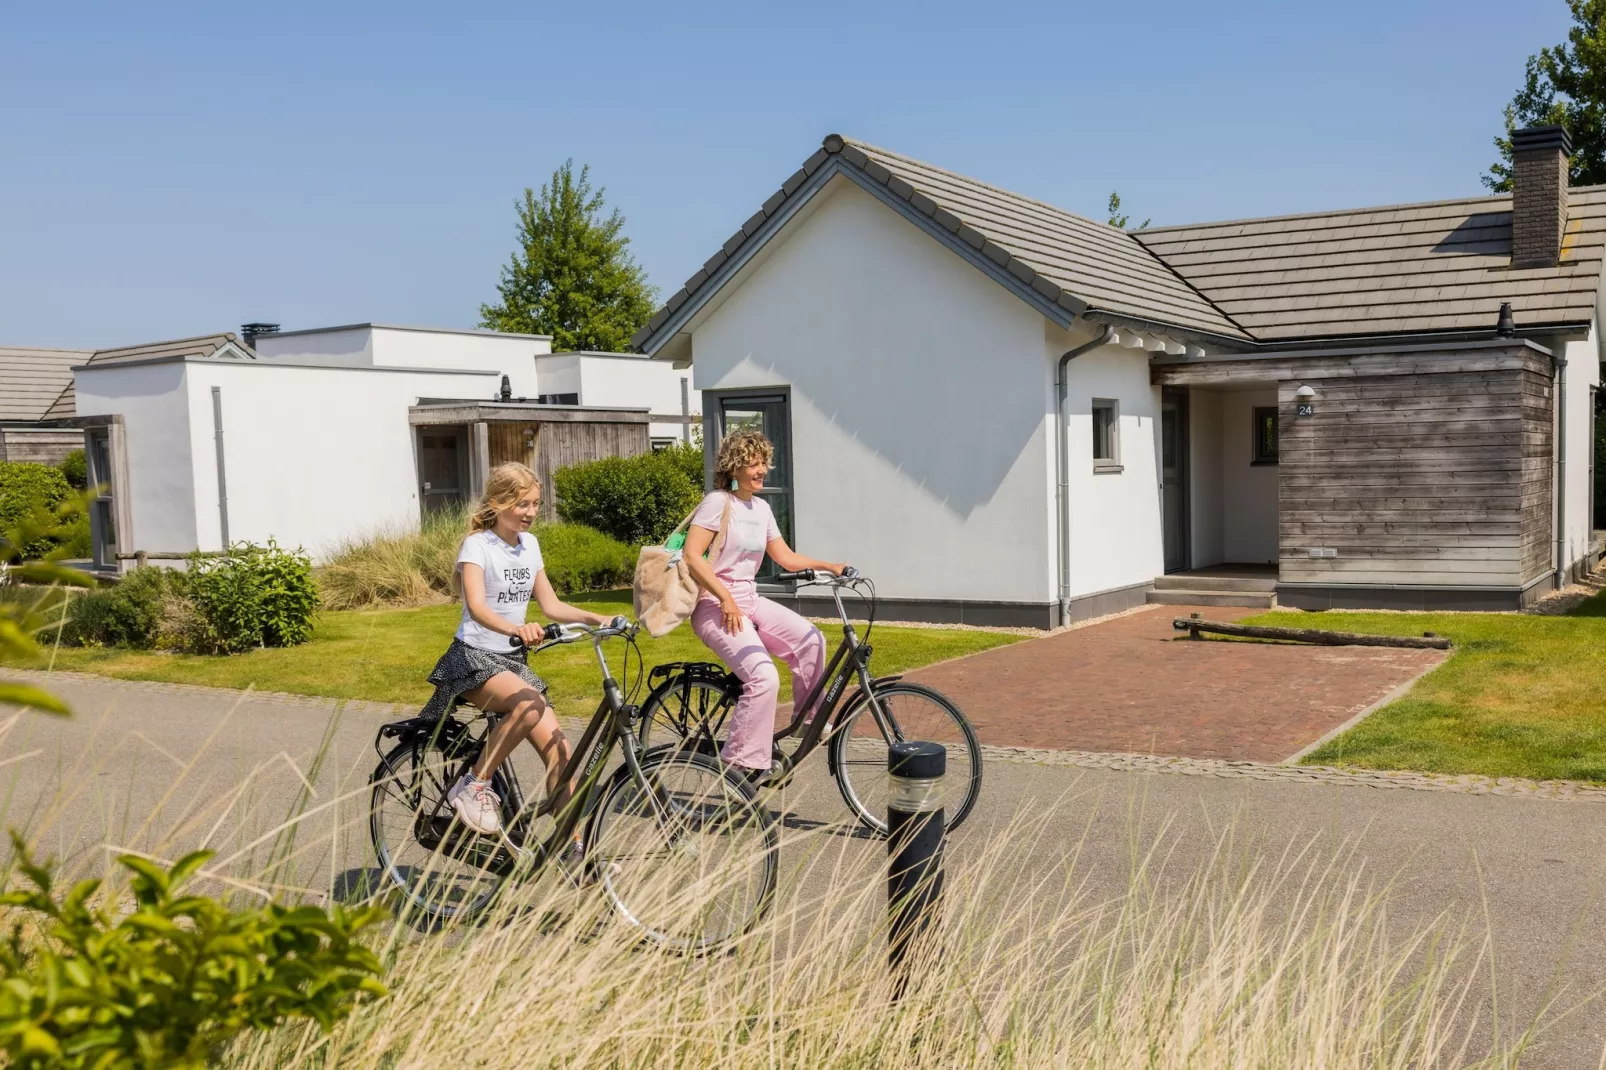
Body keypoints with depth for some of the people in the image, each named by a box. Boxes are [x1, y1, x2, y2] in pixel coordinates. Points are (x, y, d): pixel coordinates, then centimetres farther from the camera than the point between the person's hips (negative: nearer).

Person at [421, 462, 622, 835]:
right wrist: (515, 629, -48)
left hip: (513, 660, 6)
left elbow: (551, 605, 11)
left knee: (558, 749, -8)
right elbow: (476, 607, -28)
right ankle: (474, 785, -19)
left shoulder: (529, 544, 9)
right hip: (473, 658, -6)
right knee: (530, 704, -36)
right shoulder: (478, 545, -12)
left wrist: (597, 619, -5)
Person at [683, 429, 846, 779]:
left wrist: (829, 566, 3)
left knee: (810, 639, -9)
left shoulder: (761, 508, 12)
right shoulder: (718, 502, -12)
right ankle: (740, 765, -17)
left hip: (749, 599, 8)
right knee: (764, 677, -25)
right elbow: (692, 556, -20)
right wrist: (726, 599, -23)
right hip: (716, 605, -8)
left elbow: (786, 558, 15)